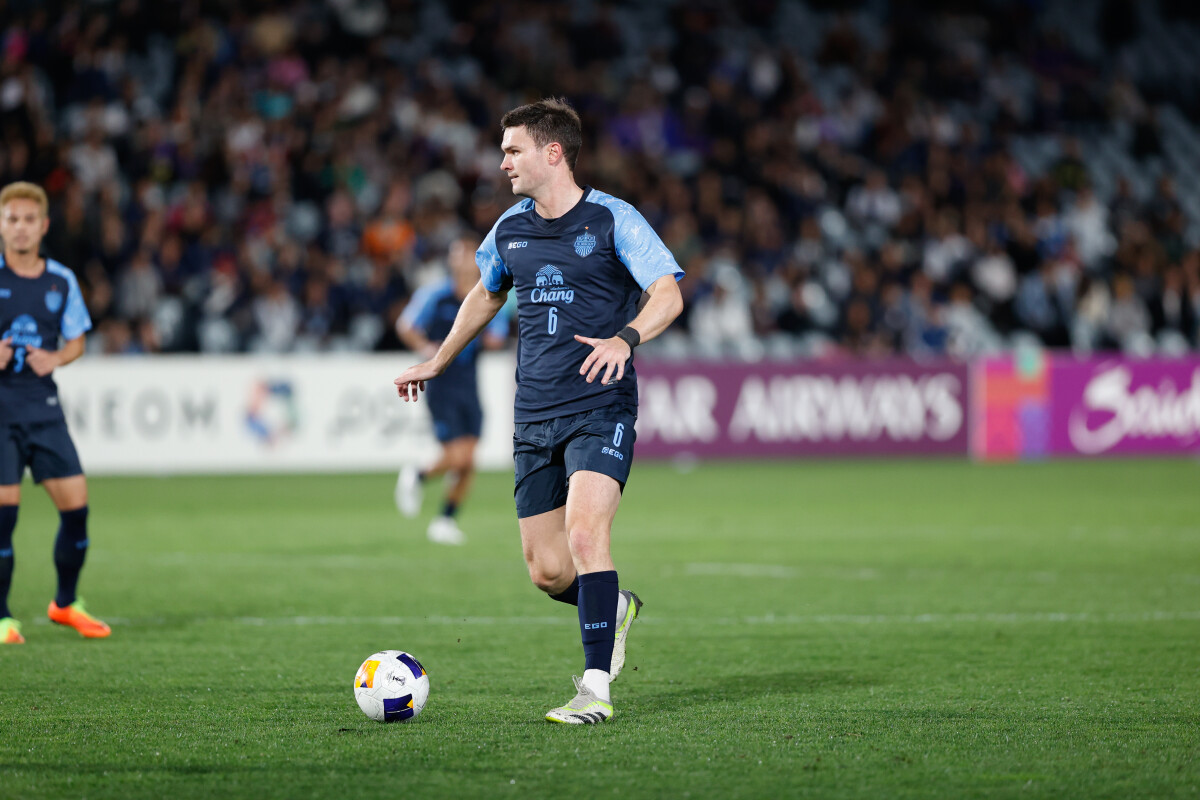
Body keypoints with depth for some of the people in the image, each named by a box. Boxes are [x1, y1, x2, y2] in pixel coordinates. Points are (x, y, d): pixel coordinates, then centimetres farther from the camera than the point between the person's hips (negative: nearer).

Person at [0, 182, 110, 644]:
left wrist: (55, 359, -5)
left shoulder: (61, 281, 6)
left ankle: (65, 604, 20)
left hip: (43, 405, 3)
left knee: (75, 503, -1)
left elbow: (76, 342, 16)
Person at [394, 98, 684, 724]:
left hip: (600, 409, -5)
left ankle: (595, 689, -18)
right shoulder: (510, 230, 12)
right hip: (534, 417, 5)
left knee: (585, 534, -23)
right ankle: (613, 608, 35)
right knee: (547, 572, 1)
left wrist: (625, 338, -28)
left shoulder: (612, 219, -5)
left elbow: (668, 294, -10)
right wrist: (436, 363, 38)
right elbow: (485, 295, 31)